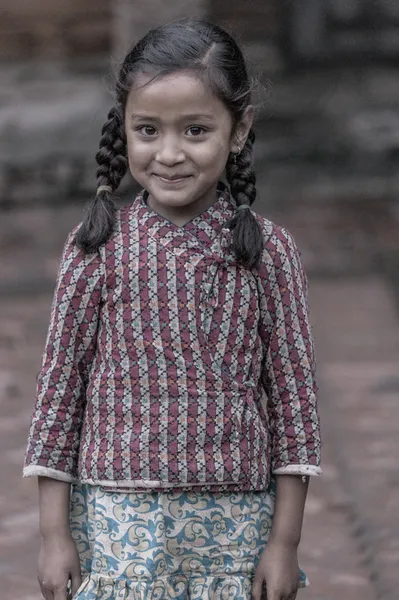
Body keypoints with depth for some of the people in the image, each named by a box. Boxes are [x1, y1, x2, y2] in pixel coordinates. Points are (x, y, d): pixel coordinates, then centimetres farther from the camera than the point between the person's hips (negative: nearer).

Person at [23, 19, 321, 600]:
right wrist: (54, 532, 1)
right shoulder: (98, 247, -2)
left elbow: (293, 392, 2)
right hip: (118, 520, 0)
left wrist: (285, 540, 1)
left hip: (237, 522, 0)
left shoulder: (268, 250, -2)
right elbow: (60, 384, 2)